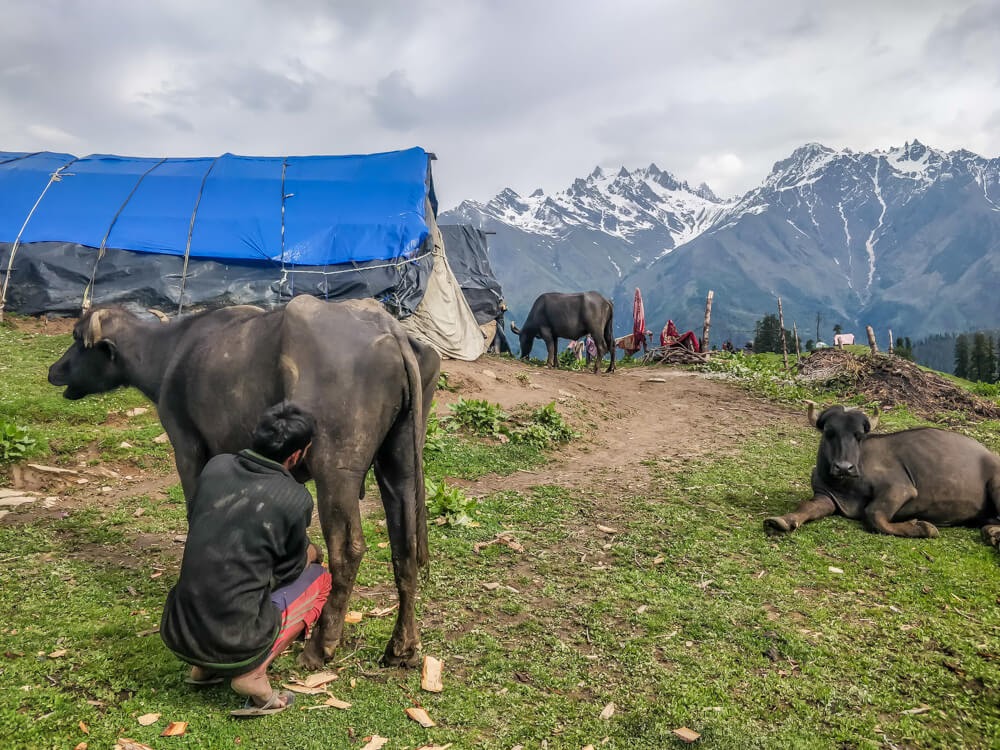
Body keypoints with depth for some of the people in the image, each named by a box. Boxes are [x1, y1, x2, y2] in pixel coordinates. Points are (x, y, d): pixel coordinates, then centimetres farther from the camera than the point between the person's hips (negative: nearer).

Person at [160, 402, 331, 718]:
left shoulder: (216, 467, 0)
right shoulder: (295, 499, -12)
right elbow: (288, 570, 3)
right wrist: (311, 552, 27)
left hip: (176, 634, 6)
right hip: (235, 644, -5)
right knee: (319, 578, 15)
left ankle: (204, 667, 20)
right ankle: (253, 674, -1)